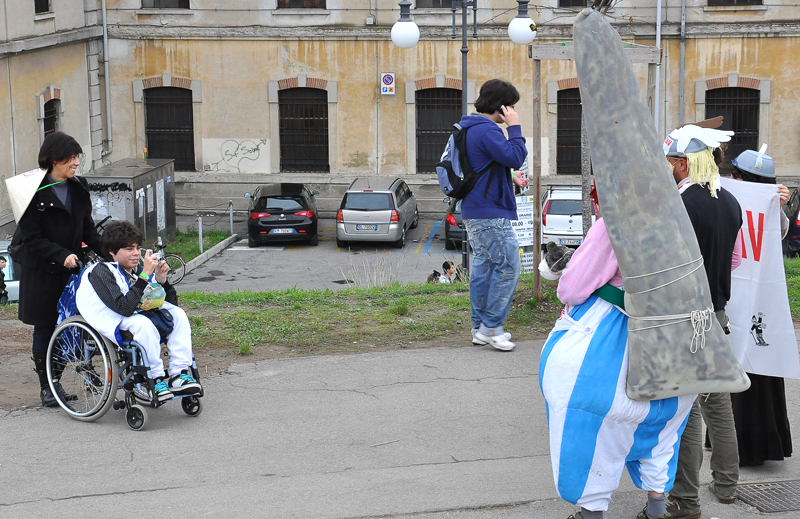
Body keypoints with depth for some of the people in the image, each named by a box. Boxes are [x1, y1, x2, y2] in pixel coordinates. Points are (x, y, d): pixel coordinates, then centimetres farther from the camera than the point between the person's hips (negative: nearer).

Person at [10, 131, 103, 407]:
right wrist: (62, 255, -23)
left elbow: (87, 229, 14)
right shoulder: (36, 191, -12)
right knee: (45, 328, 2)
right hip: (41, 272, -5)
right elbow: (31, 238, -13)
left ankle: (56, 381, 18)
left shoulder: (79, 188, 7)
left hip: (70, 270, 5)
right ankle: (46, 386, 14)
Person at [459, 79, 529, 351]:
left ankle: (480, 328, 18)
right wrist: (514, 127, -14)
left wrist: (509, 177, 13)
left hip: (474, 212, 11)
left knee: (484, 265, 14)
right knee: (508, 267, -7)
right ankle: (490, 327, -4)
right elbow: (514, 157, -24)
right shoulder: (487, 130, -18)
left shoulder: (472, 129, 17)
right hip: (491, 213, -11)